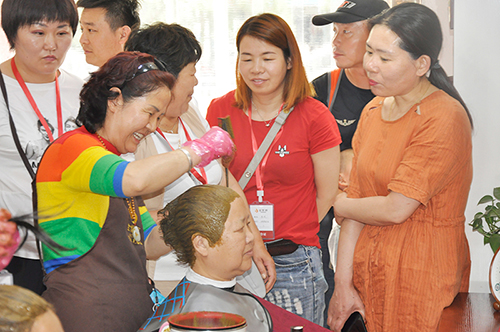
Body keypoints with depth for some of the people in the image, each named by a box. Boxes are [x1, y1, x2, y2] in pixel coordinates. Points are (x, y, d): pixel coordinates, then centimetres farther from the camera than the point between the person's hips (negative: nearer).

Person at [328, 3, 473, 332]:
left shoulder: (445, 119, -16)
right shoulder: (374, 111, 8)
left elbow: (395, 209, -18)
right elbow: (356, 197, 5)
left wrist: (340, 206, 0)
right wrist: (343, 285, 1)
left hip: (423, 278, -6)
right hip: (367, 271, 6)